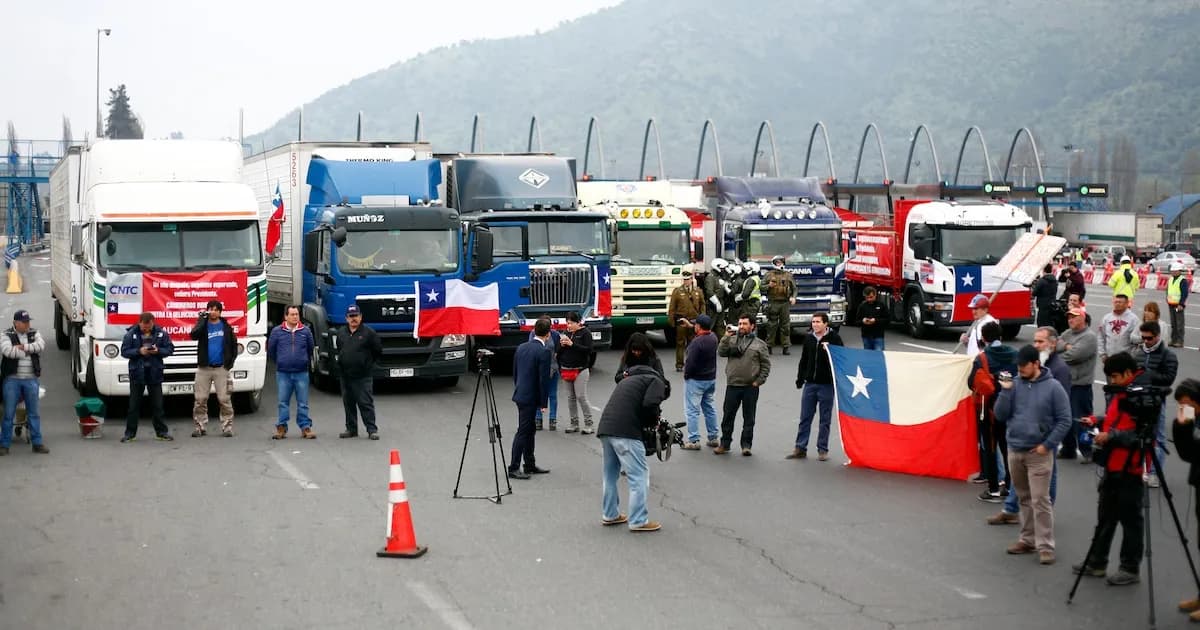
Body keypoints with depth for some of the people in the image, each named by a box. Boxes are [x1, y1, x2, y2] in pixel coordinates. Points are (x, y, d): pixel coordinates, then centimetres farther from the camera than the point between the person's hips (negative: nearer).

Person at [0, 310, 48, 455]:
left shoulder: (34, 334, 10)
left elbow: (41, 345, -9)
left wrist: (23, 347, -15)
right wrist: (30, 350, -9)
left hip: (31, 379, 3)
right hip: (12, 379, -3)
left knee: (33, 413, 7)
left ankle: (37, 443, 13)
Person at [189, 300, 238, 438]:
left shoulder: (226, 327, 7)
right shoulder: (203, 325, 4)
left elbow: (234, 345, 14)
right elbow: (193, 335, -17)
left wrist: (231, 360, 4)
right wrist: (202, 319, -15)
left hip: (221, 368, 0)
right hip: (204, 368, 1)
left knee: (224, 399, -4)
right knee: (200, 400, 1)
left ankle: (227, 427, -1)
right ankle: (200, 427, 9)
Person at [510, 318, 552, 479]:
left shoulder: (521, 347, 8)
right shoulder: (543, 352, -16)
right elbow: (544, 379, -16)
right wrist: (544, 402, -10)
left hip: (520, 395, 8)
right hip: (531, 398, -8)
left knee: (529, 431, 17)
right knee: (523, 432, -3)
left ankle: (530, 465, 24)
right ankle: (513, 468, 0)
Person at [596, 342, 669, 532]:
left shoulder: (628, 380, 32)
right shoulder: (656, 381, 7)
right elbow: (650, 404, -12)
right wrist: (653, 421, 6)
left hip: (605, 428, 8)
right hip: (625, 432, -8)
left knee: (610, 474, 21)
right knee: (639, 476, 0)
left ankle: (610, 515, 31)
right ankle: (638, 521, 1)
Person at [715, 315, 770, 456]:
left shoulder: (759, 344, 4)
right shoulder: (732, 340, 8)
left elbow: (766, 365, 3)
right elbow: (721, 352, -4)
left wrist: (759, 381, -5)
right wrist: (726, 337, -11)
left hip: (751, 387, -1)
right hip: (732, 385, 1)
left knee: (749, 418, 5)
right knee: (727, 416, 6)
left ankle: (746, 445, 13)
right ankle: (725, 444, 14)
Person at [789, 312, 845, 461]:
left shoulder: (833, 338, -7)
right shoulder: (808, 338, 6)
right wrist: (800, 378, 12)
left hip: (827, 384, -4)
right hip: (809, 383, 4)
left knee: (825, 419, 5)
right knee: (805, 418, 7)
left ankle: (822, 450, 13)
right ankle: (800, 448, 12)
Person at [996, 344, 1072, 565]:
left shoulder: (1053, 387, -8)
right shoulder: (1014, 384, 3)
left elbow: (1064, 420, -6)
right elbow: (1001, 416, 1)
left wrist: (1047, 445, -12)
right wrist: (1005, 391, -11)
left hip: (1039, 453, -5)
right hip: (1014, 451, 5)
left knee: (1040, 500, -7)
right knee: (1024, 498, 14)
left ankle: (1045, 545, -3)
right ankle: (1028, 539, 23)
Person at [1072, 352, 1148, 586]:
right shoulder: (1120, 394, 12)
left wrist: (1112, 435, -22)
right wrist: (1099, 423, 10)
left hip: (1130, 470, -9)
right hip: (1112, 467, 9)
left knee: (1130, 520, 2)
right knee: (1105, 517, 15)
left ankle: (1130, 569, 11)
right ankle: (1097, 563, 24)